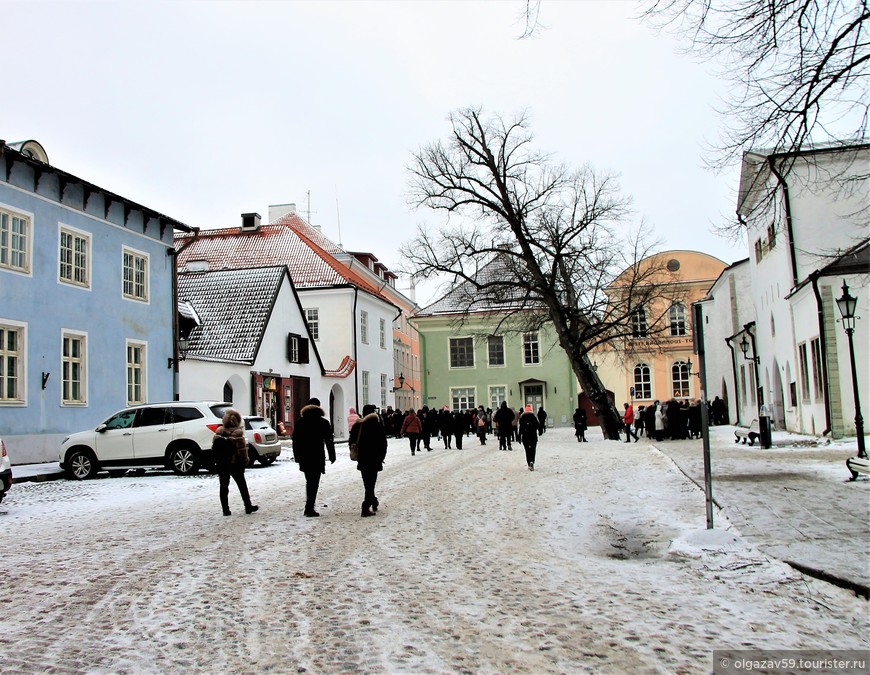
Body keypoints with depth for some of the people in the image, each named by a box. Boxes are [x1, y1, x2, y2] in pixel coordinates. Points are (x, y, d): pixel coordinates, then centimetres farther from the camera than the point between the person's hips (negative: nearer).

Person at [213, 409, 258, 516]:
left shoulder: (219, 431, 0)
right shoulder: (237, 432, -16)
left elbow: (214, 446, 4)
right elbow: (242, 449, -18)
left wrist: (216, 460, 12)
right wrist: (245, 461, -7)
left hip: (221, 463, 4)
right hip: (235, 463, -4)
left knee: (223, 486, 8)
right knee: (242, 485, 10)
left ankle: (226, 510, 7)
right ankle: (248, 506, 16)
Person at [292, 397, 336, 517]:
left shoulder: (300, 422, 7)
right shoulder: (323, 422, -3)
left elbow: (295, 441, 8)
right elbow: (329, 441, -2)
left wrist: (297, 457, 14)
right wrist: (332, 456, 6)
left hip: (304, 458, 4)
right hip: (318, 457, -4)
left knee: (309, 481, 18)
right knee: (314, 482, -2)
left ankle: (309, 507, 19)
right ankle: (309, 508, -7)